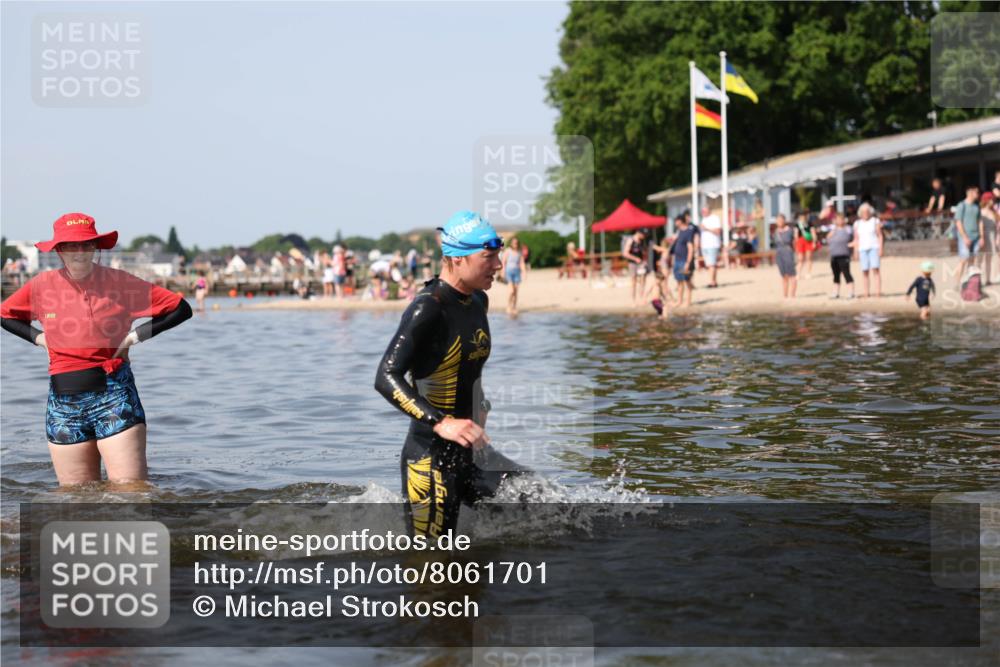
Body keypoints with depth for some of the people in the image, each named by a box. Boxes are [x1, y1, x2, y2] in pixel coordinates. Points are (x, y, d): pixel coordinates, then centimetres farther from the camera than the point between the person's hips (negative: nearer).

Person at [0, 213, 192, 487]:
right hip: (63, 400, 3)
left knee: (132, 489, -11)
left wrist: (137, 335, -6)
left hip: (113, 395, -3)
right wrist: (38, 337, 7)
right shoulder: (42, 285, 5)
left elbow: (181, 309, 0)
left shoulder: (120, 282, -3)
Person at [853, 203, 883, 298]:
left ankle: (878, 291, -18)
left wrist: (880, 249, -6)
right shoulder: (857, 224, 13)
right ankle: (867, 292, -1)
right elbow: (856, 239, 15)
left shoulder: (875, 221, 6)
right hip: (862, 249, 3)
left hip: (874, 247, -3)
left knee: (875, 269, -14)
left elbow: (880, 236, 4)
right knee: (865, 271, -2)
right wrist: (856, 252, 8)